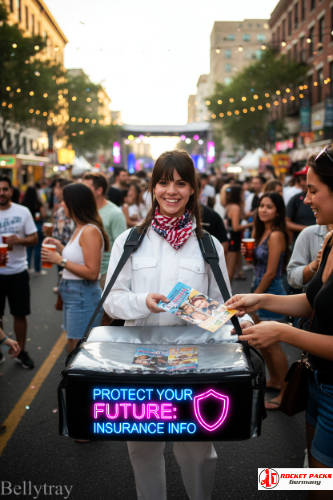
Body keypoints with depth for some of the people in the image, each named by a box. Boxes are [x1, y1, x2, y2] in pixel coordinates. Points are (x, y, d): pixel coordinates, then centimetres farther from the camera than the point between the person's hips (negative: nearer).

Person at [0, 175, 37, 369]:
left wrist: (19, 240, -20)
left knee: (20, 314, 10)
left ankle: (21, 351, 26)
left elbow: (34, 238, 1)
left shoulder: (23, 212, -1)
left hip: (18, 271, 1)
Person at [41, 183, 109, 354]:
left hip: (83, 297, -10)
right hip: (71, 295, 10)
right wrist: (60, 248, 10)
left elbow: (92, 273, -22)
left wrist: (61, 260, -17)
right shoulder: (79, 229, 13)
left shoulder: (90, 231, -17)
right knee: (73, 349, 17)